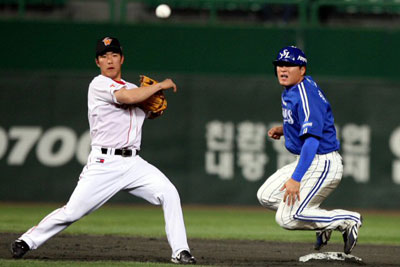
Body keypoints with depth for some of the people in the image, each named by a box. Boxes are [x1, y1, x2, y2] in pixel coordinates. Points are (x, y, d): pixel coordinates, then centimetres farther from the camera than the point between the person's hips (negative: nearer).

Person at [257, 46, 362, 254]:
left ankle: (348, 220, -2)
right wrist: (283, 130, 9)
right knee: (266, 196, 10)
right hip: (308, 161, 10)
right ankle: (323, 223, 12)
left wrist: (296, 178, -37)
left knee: (287, 218, -12)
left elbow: (312, 140, -31)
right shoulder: (290, 91, 8)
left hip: (323, 163, -10)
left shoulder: (306, 96, -23)